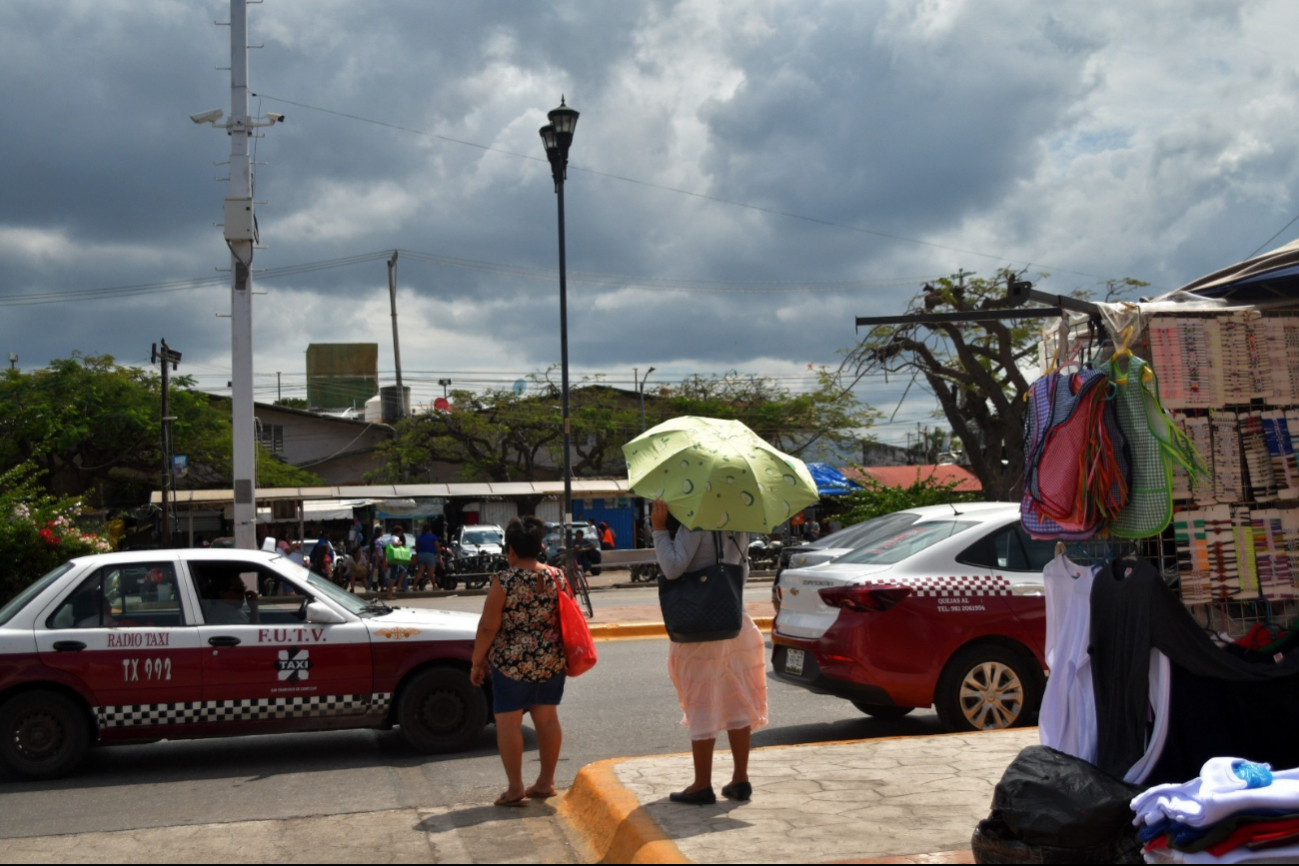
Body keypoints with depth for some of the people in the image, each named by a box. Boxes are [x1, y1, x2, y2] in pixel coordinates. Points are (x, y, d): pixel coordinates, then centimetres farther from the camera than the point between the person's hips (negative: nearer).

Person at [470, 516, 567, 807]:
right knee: (547, 718, 12)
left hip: (512, 663, -5)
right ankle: (546, 782, 20)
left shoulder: (504, 582, -13)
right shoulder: (556, 577, 1)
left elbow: (488, 627, -12)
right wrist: (563, 655, 21)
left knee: (508, 721, 3)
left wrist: (477, 662, -2)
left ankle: (515, 788, 3)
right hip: (552, 661, 5)